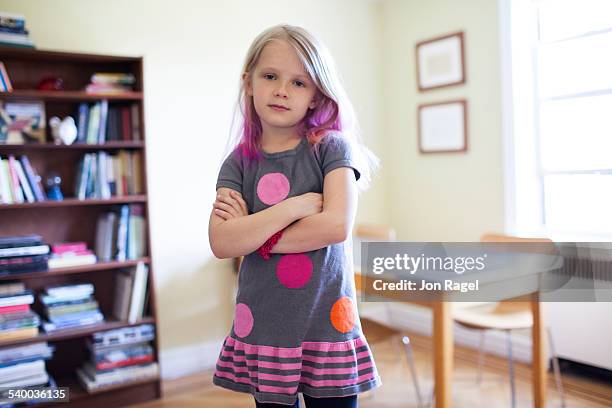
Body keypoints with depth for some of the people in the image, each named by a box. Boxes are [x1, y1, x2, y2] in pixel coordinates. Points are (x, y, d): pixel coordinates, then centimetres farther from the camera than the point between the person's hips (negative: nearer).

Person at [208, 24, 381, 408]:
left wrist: (252, 235, -12)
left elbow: (337, 226, -18)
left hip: (325, 322, -2)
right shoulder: (239, 162, 2)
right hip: (262, 329, 3)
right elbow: (221, 243, -11)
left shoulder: (331, 147, -4)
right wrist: (296, 206, -17)